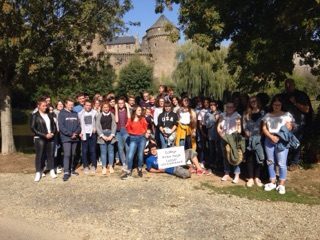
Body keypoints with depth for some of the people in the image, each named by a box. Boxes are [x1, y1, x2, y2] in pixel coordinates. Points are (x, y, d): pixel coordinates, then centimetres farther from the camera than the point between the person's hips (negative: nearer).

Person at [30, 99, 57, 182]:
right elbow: (33, 128, -8)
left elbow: (54, 125, 14)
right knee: (39, 155, -1)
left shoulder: (49, 115, 12)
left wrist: (53, 133, -6)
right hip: (40, 139, -4)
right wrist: (44, 135, -14)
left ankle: (52, 171, 18)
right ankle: (38, 173, 7)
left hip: (50, 138, 4)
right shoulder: (35, 116, -2)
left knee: (50, 154, 8)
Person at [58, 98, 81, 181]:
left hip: (75, 138, 5)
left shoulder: (75, 114, 12)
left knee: (73, 155, 11)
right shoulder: (62, 114, -3)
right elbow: (61, 126, -11)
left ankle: (72, 169, 22)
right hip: (66, 138, -5)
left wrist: (76, 133, -8)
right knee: (67, 154, -10)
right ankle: (66, 172, -8)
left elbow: (79, 125, 11)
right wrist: (70, 134, -14)